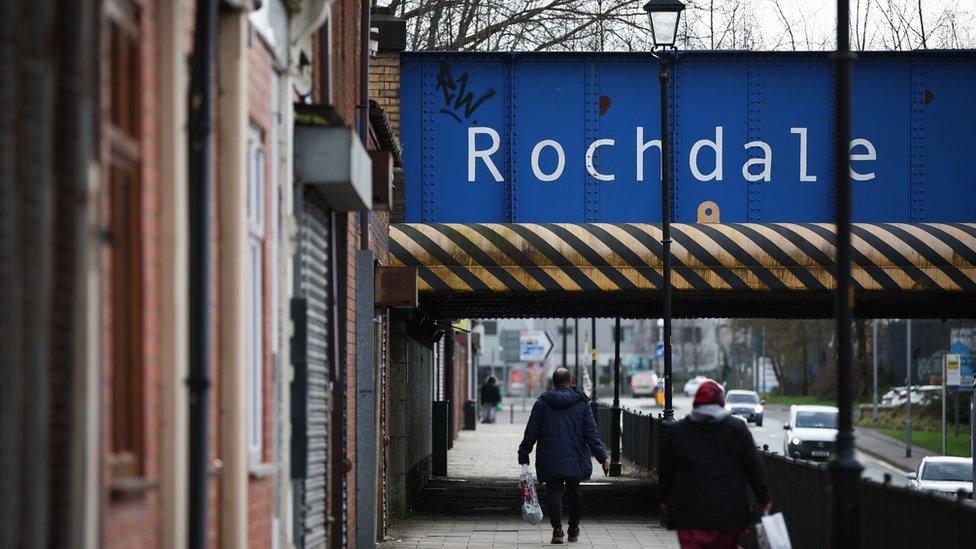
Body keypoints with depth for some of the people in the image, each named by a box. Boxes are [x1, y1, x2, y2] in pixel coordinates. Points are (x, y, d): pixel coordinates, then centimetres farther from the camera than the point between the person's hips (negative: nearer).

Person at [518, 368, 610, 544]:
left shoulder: (542, 403, 0)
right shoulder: (581, 402, 1)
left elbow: (531, 432, 0)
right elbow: (591, 432, -3)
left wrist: (523, 455, 7)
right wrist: (602, 457, -2)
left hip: (550, 459, -1)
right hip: (575, 457, 1)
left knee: (554, 492, 1)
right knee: (574, 491, 15)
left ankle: (557, 530, -12)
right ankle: (574, 530, 22)